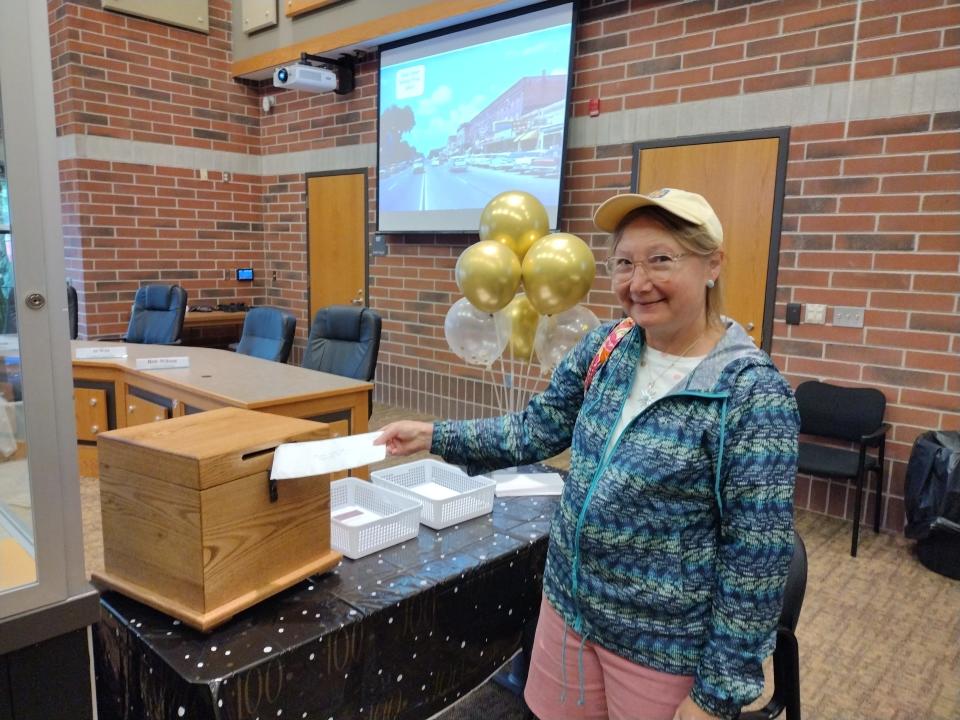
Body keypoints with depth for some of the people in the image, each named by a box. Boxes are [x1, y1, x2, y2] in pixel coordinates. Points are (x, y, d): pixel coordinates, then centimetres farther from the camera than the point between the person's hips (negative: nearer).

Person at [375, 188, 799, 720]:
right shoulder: (606, 346, -4)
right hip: (568, 603, 5)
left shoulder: (752, 392, -20)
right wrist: (434, 437, -3)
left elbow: (756, 556, -17)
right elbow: (536, 431, 5)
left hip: (663, 646, -5)